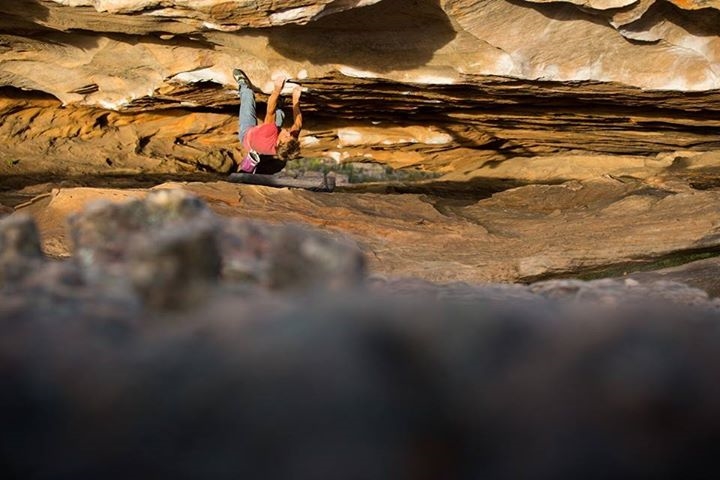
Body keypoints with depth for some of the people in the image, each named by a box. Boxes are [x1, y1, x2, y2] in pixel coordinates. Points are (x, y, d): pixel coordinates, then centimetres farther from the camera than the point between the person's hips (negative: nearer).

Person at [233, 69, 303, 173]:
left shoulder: (270, 135, -55)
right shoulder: (290, 146, -42)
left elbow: (270, 112, -53)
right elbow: (298, 125, -26)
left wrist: (277, 90, -59)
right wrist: (296, 100, -21)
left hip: (247, 134, -3)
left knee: (248, 98, 15)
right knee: (279, 112, 23)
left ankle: (243, 84, 49)